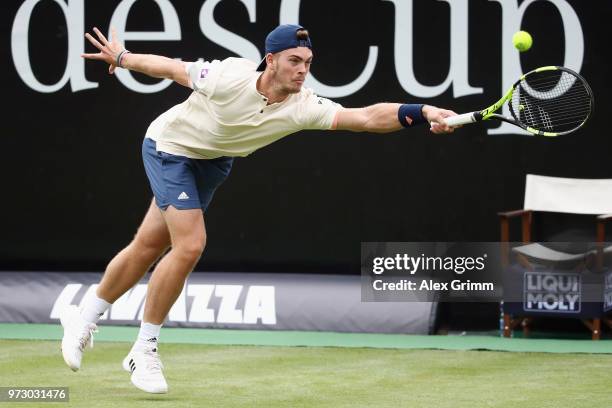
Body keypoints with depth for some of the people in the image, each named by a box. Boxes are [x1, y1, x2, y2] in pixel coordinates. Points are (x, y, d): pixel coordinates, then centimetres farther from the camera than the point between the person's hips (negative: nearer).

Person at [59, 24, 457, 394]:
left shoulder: (301, 107, -26)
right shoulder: (228, 77, -34)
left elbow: (367, 117, -38)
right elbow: (170, 67, -17)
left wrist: (423, 112, -52)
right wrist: (122, 57, -2)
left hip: (214, 162, 5)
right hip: (170, 146, -5)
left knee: (148, 248, 13)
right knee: (190, 245, -17)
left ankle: (85, 319, 33)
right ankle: (144, 351, -1)